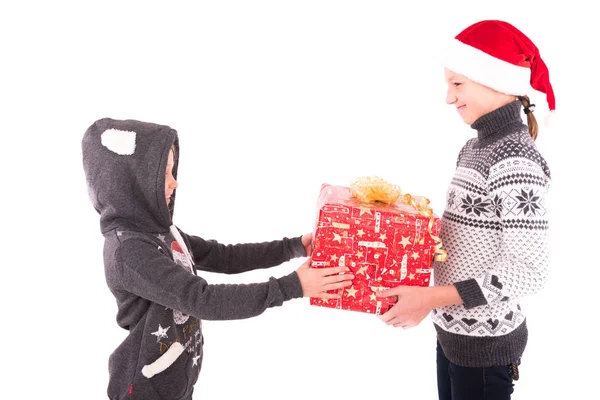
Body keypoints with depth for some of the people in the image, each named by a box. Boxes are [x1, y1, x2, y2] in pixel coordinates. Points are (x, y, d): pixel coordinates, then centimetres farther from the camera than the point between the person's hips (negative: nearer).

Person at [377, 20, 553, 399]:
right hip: (456, 331, 8)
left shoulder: (515, 161, -22)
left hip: (485, 342, -8)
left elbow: (529, 271, -25)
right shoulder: (477, 147, 6)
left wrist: (432, 297, -25)